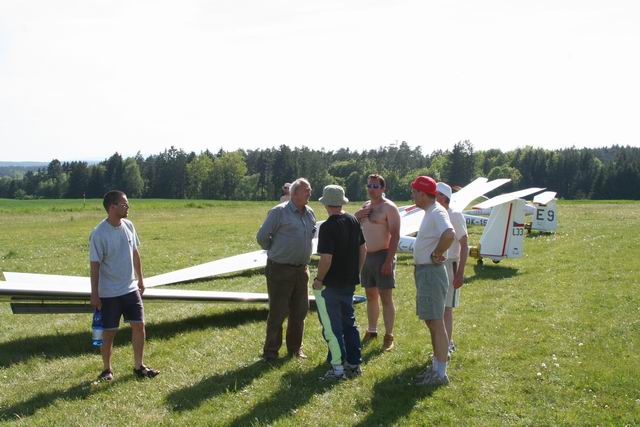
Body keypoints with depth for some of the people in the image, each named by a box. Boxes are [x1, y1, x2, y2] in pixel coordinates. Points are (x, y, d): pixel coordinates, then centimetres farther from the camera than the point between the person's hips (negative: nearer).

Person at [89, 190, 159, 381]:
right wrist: (95, 294, -13)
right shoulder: (99, 234, -19)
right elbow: (95, 265, -15)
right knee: (109, 331, 5)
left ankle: (138, 366, 18)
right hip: (109, 293, -5)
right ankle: (107, 369, 22)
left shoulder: (128, 226, 1)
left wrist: (140, 279, 15)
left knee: (139, 325, 5)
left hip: (131, 288, 6)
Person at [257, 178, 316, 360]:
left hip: (301, 270, 6)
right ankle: (271, 351, 10)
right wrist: (276, 252, 6)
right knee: (278, 312, -1)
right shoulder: (279, 212, -12)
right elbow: (262, 237, -7)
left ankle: (295, 347, 26)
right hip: (280, 270, -6)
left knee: (300, 311, 12)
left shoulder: (310, 214, 8)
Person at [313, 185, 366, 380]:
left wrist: (319, 280, -10)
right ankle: (354, 363, 24)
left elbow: (326, 259, -23)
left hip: (331, 285, -7)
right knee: (349, 322, 18)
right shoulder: (353, 221, 3)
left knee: (332, 326, 2)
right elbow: (363, 249, 10)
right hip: (350, 283, 7)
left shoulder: (328, 227, -20)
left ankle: (338, 368, 4)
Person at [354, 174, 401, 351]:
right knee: (371, 296, 13)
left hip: (382, 255, -7)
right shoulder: (365, 206, 13)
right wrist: (357, 215, -4)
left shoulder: (389, 207, -10)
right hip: (366, 256, 7)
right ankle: (371, 331, 23)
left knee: (386, 297, -6)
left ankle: (389, 336, -3)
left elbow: (395, 235, -16)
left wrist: (389, 260, -23)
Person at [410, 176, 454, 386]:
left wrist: (436, 254, -25)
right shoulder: (429, 212, 13)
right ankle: (436, 367, 26)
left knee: (436, 323, -6)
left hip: (432, 273, -11)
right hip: (424, 272, 11)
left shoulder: (437, 213, -19)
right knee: (431, 322, 16)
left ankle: (441, 374, -1)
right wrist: (434, 254, 12)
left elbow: (449, 234, -38)